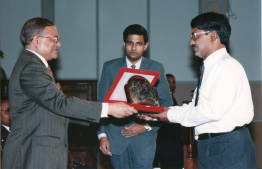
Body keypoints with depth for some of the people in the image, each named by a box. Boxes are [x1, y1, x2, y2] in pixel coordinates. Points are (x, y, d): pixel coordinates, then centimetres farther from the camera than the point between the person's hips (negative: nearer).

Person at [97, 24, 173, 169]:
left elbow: (166, 103, 5)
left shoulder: (156, 69, 6)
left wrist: (147, 126, -8)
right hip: (116, 138, 1)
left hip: (144, 138, -1)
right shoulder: (110, 67, 8)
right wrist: (102, 135, -1)